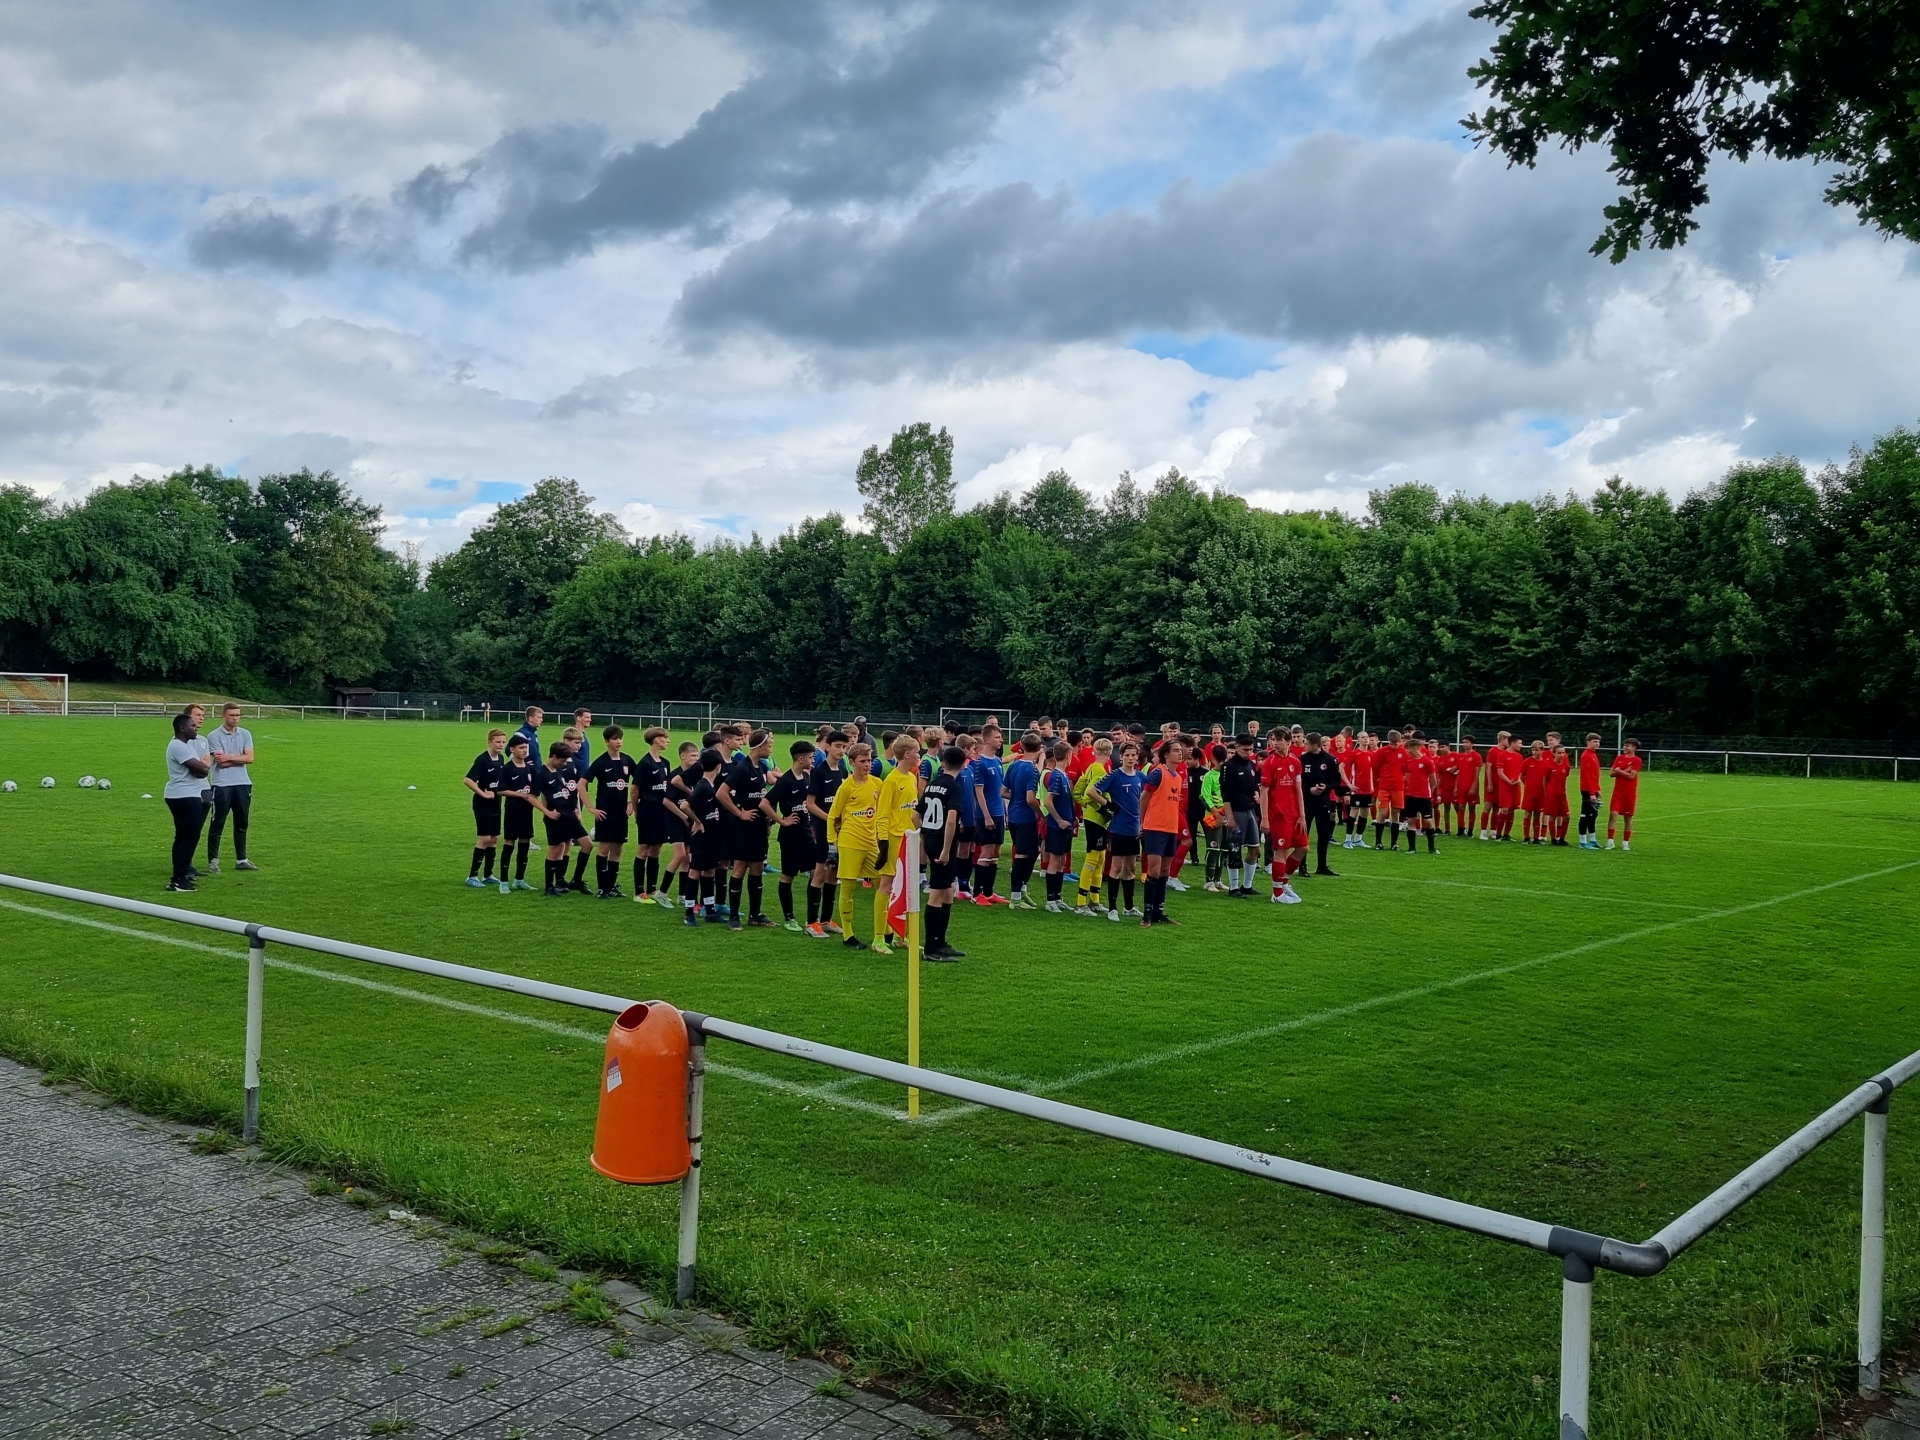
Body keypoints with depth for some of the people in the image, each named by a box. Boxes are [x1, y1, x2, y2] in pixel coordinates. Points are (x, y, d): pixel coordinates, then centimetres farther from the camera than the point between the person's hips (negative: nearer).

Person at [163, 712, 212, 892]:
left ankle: (181, 874, 23)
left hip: (186, 796, 11)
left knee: (184, 836, 16)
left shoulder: (185, 744, 16)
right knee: (189, 836, -9)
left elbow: (201, 770, 12)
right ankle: (178, 880, -8)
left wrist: (200, 767, -9)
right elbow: (201, 768, -24)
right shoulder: (178, 747, -17)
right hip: (184, 797, -11)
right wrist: (206, 766, -3)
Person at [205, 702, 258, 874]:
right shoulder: (214, 736, -5)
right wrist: (239, 758, -5)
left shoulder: (245, 734, 9)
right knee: (217, 824, 1)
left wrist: (229, 757, -10)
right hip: (222, 785, -5)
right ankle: (213, 861, 7)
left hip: (243, 784, 5)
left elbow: (250, 758, -3)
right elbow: (221, 762, -14)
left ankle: (241, 860, 19)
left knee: (242, 823, 10)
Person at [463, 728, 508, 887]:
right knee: (484, 838, -9)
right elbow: (467, 780, -25)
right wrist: (482, 794, -21)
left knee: (494, 839, 11)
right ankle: (472, 876, -1)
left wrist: (498, 792, 6)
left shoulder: (501, 758, 6)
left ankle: (488, 875, 20)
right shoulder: (482, 759, -17)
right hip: (483, 805, -8)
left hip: (495, 804, 8)